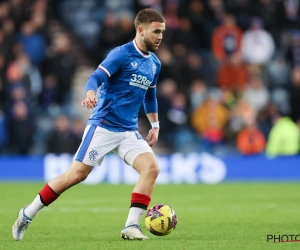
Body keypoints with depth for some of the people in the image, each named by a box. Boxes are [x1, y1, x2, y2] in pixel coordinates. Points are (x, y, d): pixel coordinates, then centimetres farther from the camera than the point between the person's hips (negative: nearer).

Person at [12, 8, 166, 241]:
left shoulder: (155, 64, 11)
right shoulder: (121, 54, -10)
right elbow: (96, 77, -21)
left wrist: (155, 125, 25)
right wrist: (90, 94, -42)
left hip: (129, 132, 6)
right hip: (103, 126, -6)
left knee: (151, 168, -15)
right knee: (77, 174, -8)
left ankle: (131, 226, -12)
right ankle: (27, 215, 7)